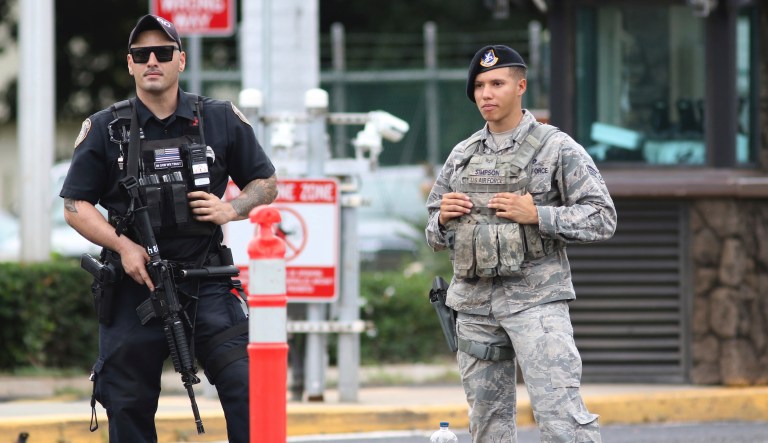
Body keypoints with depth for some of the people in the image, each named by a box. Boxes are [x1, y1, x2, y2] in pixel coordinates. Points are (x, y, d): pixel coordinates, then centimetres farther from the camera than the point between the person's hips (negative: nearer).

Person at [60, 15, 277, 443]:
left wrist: (230, 210, -8)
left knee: (247, 387, -12)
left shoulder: (222, 120, 4)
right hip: (134, 285, 0)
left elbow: (266, 184, 12)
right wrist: (122, 245, -13)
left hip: (207, 288, 0)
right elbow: (76, 206, 3)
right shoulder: (104, 130, 2)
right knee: (129, 407, 6)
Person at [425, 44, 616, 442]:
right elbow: (435, 236, 21)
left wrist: (537, 215, -15)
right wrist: (444, 219, -3)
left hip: (535, 299, -5)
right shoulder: (461, 156, 14)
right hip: (474, 303, 5)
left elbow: (602, 219, -4)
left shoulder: (557, 148, 0)